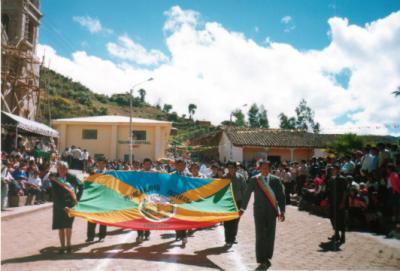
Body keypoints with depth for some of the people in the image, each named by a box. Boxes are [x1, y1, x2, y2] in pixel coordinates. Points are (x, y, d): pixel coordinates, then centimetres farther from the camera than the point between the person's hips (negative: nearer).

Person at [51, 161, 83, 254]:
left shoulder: (72, 177, -8)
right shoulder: (54, 179, -10)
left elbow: (81, 186, 7)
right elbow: (55, 195, -13)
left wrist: (77, 198, 1)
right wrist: (63, 207, -20)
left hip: (71, 204, 0)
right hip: (59, 206, 0)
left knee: (68, 225, 9)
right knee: (61, 226, 3)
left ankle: (68, 245, 23)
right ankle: (62, 246, 14)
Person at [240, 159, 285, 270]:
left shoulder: (275, 180, 1)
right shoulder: (254, 180, 0)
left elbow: (281, 196, 2)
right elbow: (247, 194, 6)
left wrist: (282, 211, -4)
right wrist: (242, 208, 11)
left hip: (272, 211, 2)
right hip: (259, 211, -1)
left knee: (270, 235, 8)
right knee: (260, 236, -2)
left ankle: (267, 258, 25)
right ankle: (262, 261, 4)